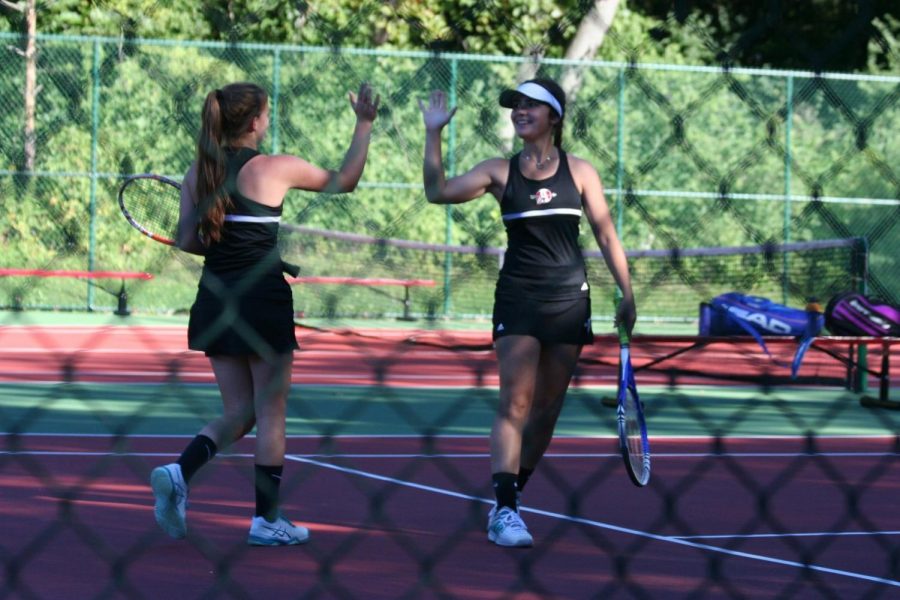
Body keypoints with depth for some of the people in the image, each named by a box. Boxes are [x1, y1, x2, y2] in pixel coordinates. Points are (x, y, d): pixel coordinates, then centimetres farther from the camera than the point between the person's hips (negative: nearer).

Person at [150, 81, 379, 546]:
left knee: (238, 413, 14)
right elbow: (344, 180, 6)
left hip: (215, 298, 5)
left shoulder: (198, 172, 5)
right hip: (263, 299, -5)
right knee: (271, 414, 6)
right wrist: (364, 124, 12)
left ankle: (179, 472, -9)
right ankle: (267, 520, 9)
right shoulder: (275, 168, -7)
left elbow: (187, 240, 6)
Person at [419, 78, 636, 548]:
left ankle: (509, 501, 19)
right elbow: (438, 192, -5)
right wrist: (433, 133, -11)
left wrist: (626, 293, 3)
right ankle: (504, 511, -16)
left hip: (569, 298, 2)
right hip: (517, 298, -2)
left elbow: (606, 235, 7)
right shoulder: (500, 172, 3)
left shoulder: (579, 171, 5)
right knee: (515, 404, -13)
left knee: (547, 407, 6)